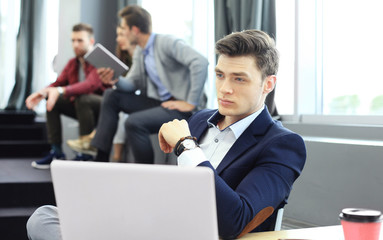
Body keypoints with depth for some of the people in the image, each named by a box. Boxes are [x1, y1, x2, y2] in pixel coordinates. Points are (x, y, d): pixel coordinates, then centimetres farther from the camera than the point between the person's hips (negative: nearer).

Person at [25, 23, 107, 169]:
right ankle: (56, 152, -6)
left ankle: (86, 153, -25)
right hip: (79, 106, 8)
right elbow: (58, 83, 6)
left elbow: (91, 85, -34)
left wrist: (61, 91, -47)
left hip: (101, 106, -8)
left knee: (82, 98, -36)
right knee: (52, 100, -5)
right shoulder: (72, 63, 9)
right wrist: (42, 93, -18)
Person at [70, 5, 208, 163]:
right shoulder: (139, 51, 13)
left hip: (181, 107, -9)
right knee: (111, 96, 4)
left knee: (134, 122, -29)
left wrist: (191, 103, -25)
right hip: (158, 101, 9)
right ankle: (101, 157, 3)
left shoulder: (166, 43, -15)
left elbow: (200, 63, -27)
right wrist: (116, 81, -9)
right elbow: (133, 83, 14)